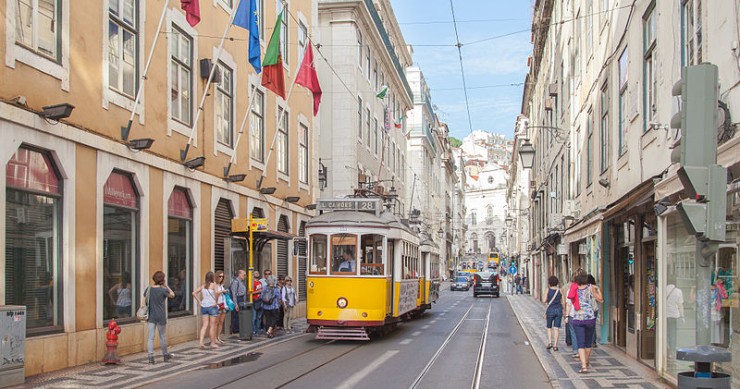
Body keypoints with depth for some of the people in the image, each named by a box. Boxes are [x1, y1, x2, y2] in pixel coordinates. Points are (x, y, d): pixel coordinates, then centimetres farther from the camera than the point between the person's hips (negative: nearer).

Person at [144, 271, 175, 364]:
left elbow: (143, 302, 1)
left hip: (151, 316, 3)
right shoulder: (163, 290, -11)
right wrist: (166, 286, 6)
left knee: (150, 337, 2)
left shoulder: (149, 289, 1)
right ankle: (165, 355, 27)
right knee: (163, 336, 13)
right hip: (161, 316, -3)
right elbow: (172, 295, 5)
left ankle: (150, 356, -6)